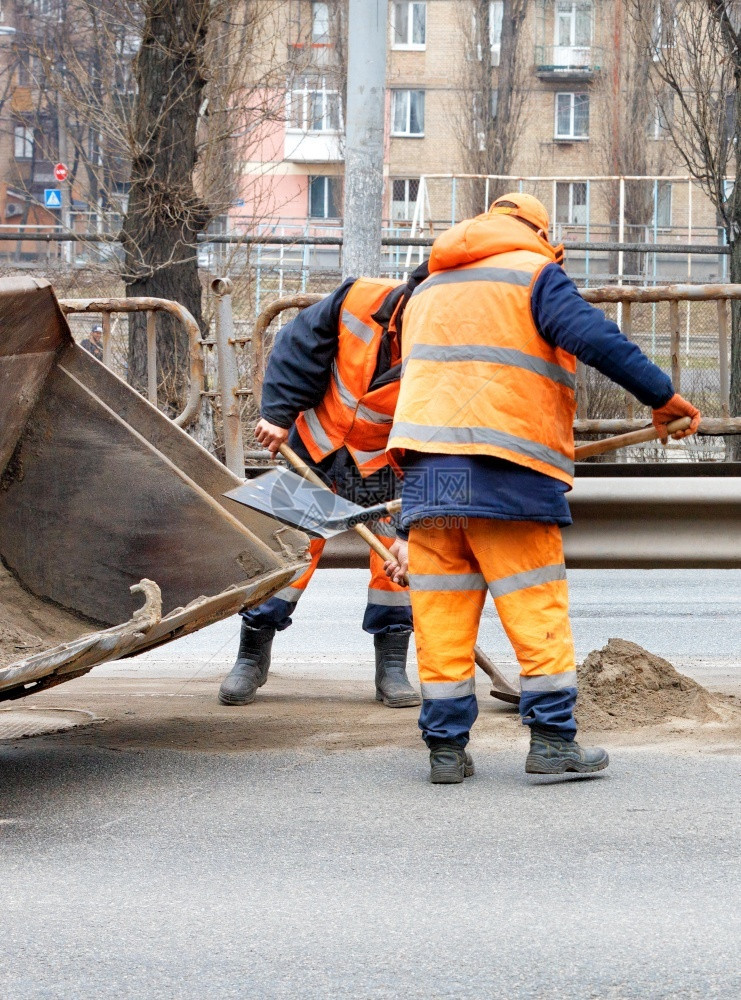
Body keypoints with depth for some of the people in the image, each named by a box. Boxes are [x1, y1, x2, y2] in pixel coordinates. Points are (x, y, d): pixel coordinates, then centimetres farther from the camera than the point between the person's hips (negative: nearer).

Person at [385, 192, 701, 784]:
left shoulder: (430, 290, 23)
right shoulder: (533, 274, 2)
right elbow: (595, 339, -14)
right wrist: (661, 395, -9)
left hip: (426, 465, 6)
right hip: (507, 472, -6)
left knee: (441, 613, 5)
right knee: (537, 607, 1)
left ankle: (446, 747, 5)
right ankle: (552, 740, 1)